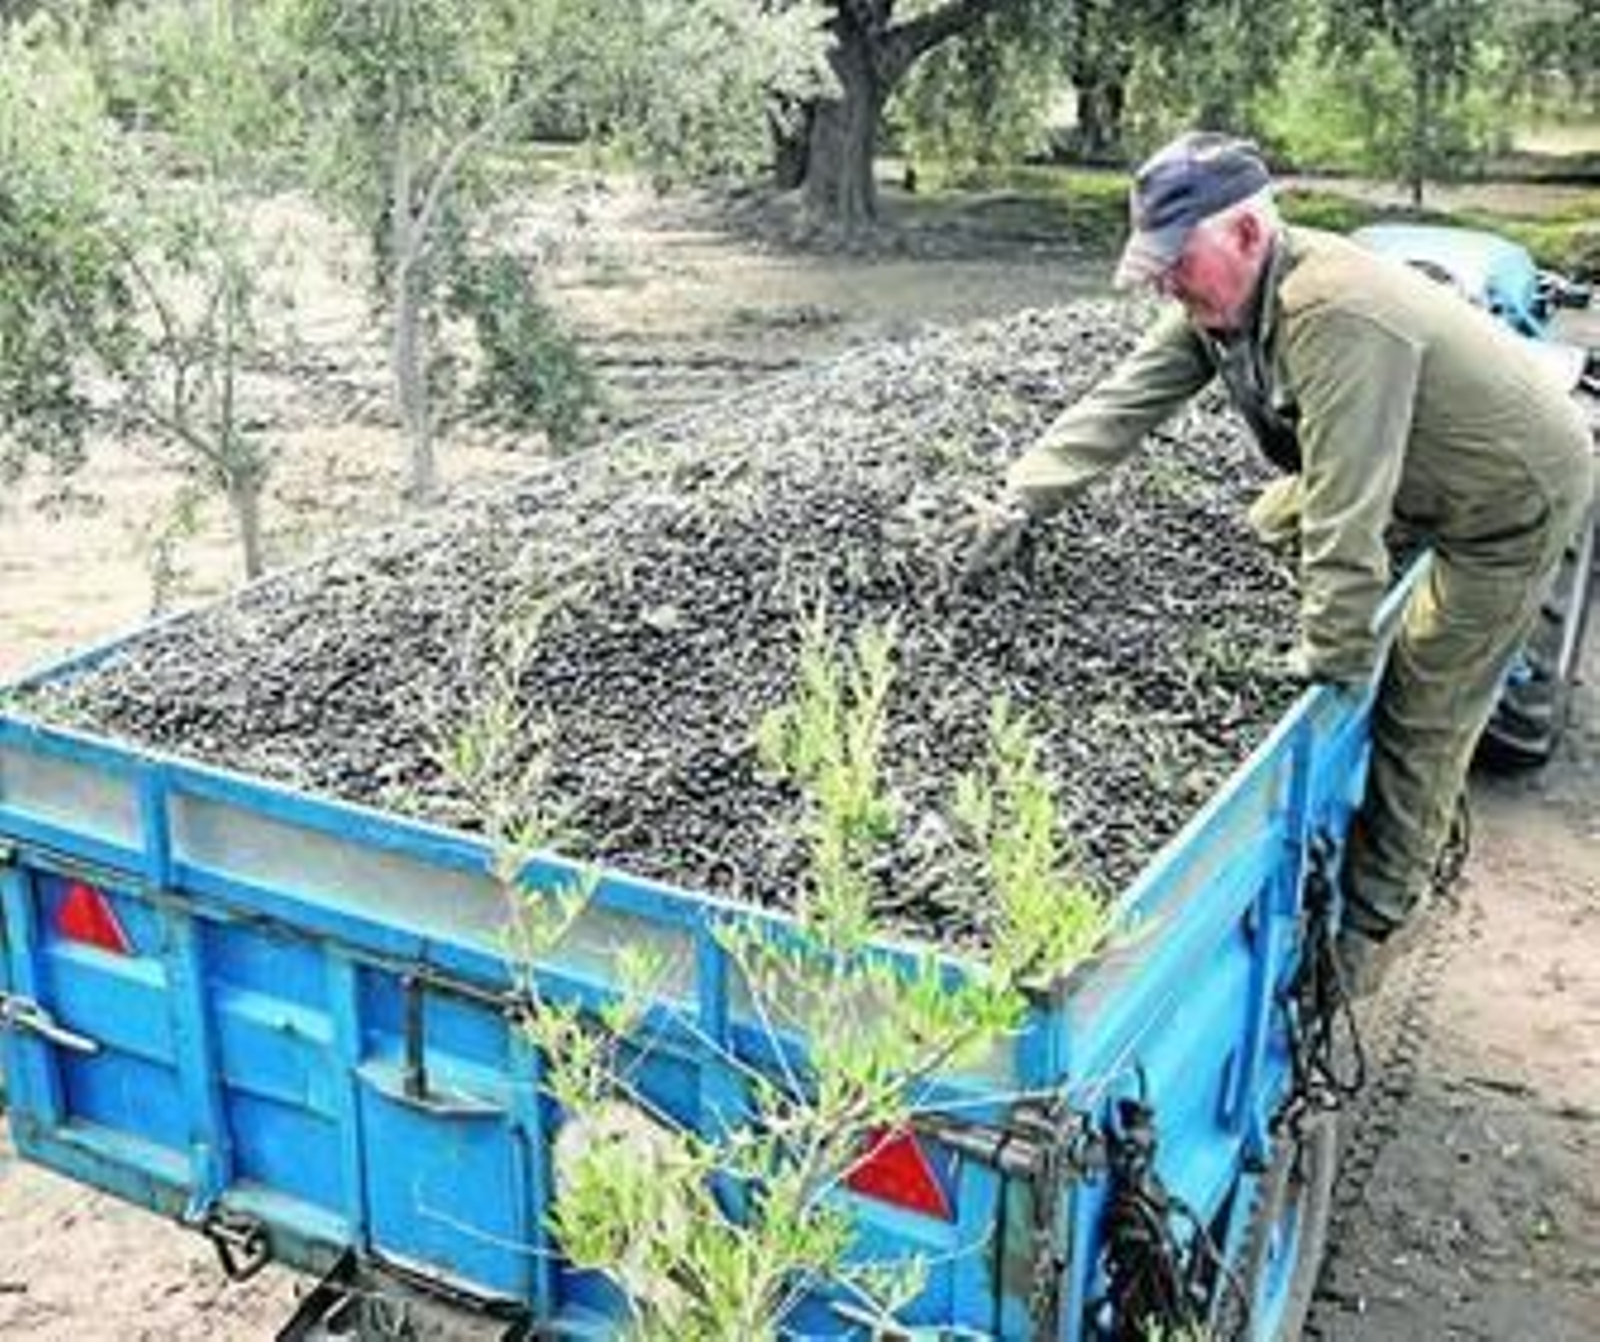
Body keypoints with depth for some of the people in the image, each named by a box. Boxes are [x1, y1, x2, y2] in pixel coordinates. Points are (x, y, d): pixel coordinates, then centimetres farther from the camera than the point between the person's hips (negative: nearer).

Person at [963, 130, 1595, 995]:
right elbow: (1121, 404, -11)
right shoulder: (1217, 298, -12)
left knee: (1422, 715, -5)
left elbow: (1346, 510, -40)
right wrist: (1023, 497, -20)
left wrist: (1329, 665, -35)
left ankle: (1366, 928, 10)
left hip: (1510, 499, -9)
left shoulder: (1337, 315, -40)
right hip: (1402, 467, 9)